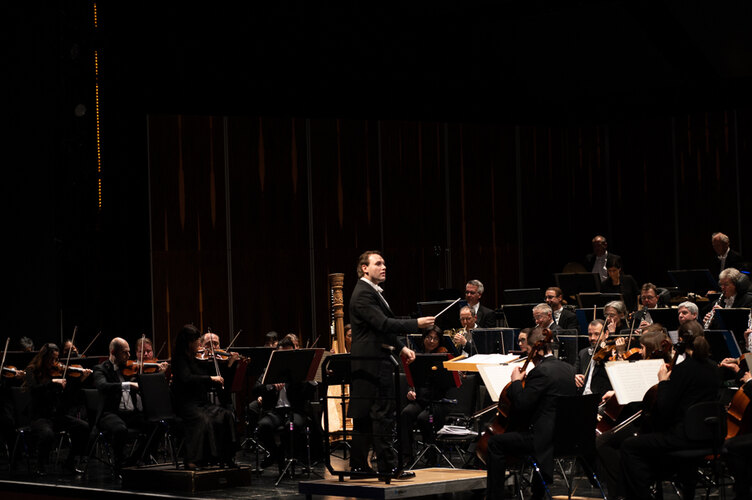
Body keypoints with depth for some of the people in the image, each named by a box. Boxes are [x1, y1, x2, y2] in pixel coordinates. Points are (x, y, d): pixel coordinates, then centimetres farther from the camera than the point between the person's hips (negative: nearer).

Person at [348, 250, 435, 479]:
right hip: (373, 363, -11)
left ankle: (358, 464, 15)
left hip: (369, 363, 11)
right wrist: (417, 323, -25)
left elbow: (383, 328, 26)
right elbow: (383, 323, -25)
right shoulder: (363, 294, -15)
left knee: (364, 417, 12)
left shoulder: (373, 292, 20)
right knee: (383, 414, -9)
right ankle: (387, 466, -8)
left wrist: (401, 348, 15)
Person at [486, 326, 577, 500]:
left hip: (547, 439, -9)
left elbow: (521, 406, -18)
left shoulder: (541, 371, -17)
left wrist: (516, 381, -3)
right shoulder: (568, 368, 9)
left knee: (495, 443, -3)